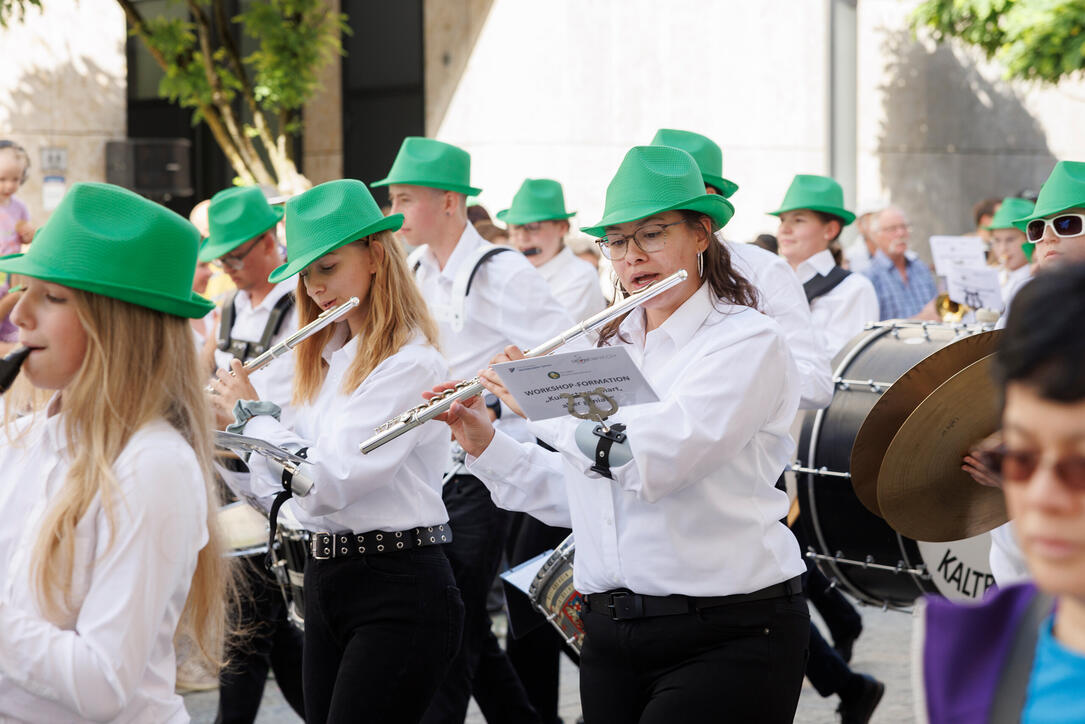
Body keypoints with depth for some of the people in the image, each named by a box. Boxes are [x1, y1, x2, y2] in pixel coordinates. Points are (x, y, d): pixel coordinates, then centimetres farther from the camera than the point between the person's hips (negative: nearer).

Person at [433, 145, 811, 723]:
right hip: (610, 630, 7)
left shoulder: (749, 341, -9)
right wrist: (485, 446, 8)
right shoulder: (611, 347, 13)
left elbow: (651, 461, -23)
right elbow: (570, 494, 20)